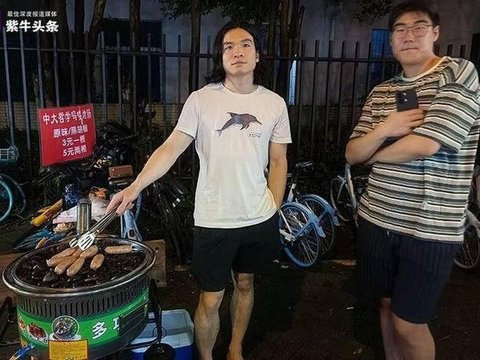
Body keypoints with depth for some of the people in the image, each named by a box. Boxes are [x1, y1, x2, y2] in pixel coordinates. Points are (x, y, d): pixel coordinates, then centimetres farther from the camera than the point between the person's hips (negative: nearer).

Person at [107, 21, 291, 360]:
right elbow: (172, 147, -13)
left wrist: (274, 213, 4)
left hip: (259, 219, 3)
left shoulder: (275, 103, 1)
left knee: (244, 284, 21)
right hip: (213, 221, -3)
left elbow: (278, 162, 6)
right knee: (210, 301, 7)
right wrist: (135, 186, -26)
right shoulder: (201, 99, -6)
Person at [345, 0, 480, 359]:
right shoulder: (380, 93, 9)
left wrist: (373, 153, -3)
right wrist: (383, 129, -15)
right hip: (376, 219, 6)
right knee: (388, 305, 20)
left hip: (430, 229, -5)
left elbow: (424, 146, -21)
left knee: (409, 324, 5)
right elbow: (352, 154, 5)